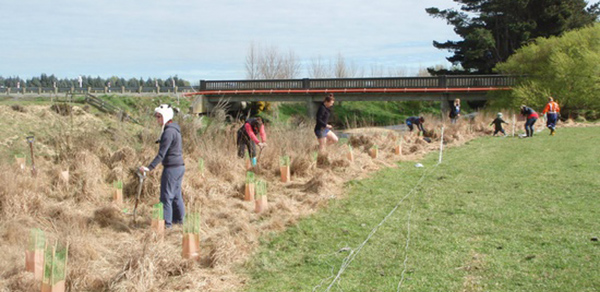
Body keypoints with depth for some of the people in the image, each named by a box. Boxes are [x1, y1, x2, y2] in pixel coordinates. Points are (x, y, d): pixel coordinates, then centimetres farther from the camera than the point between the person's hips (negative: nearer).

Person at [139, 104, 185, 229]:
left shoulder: (168, 132, -18)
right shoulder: (175, 129, 12)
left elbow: (162, 154, -23)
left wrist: (150, 167, -25)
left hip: (171, 168, -10)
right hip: (180, 166, 10)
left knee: (166, 195, -3)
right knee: (176, 194, 18)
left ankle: (166, 222, 0)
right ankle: (179, 218, 27)